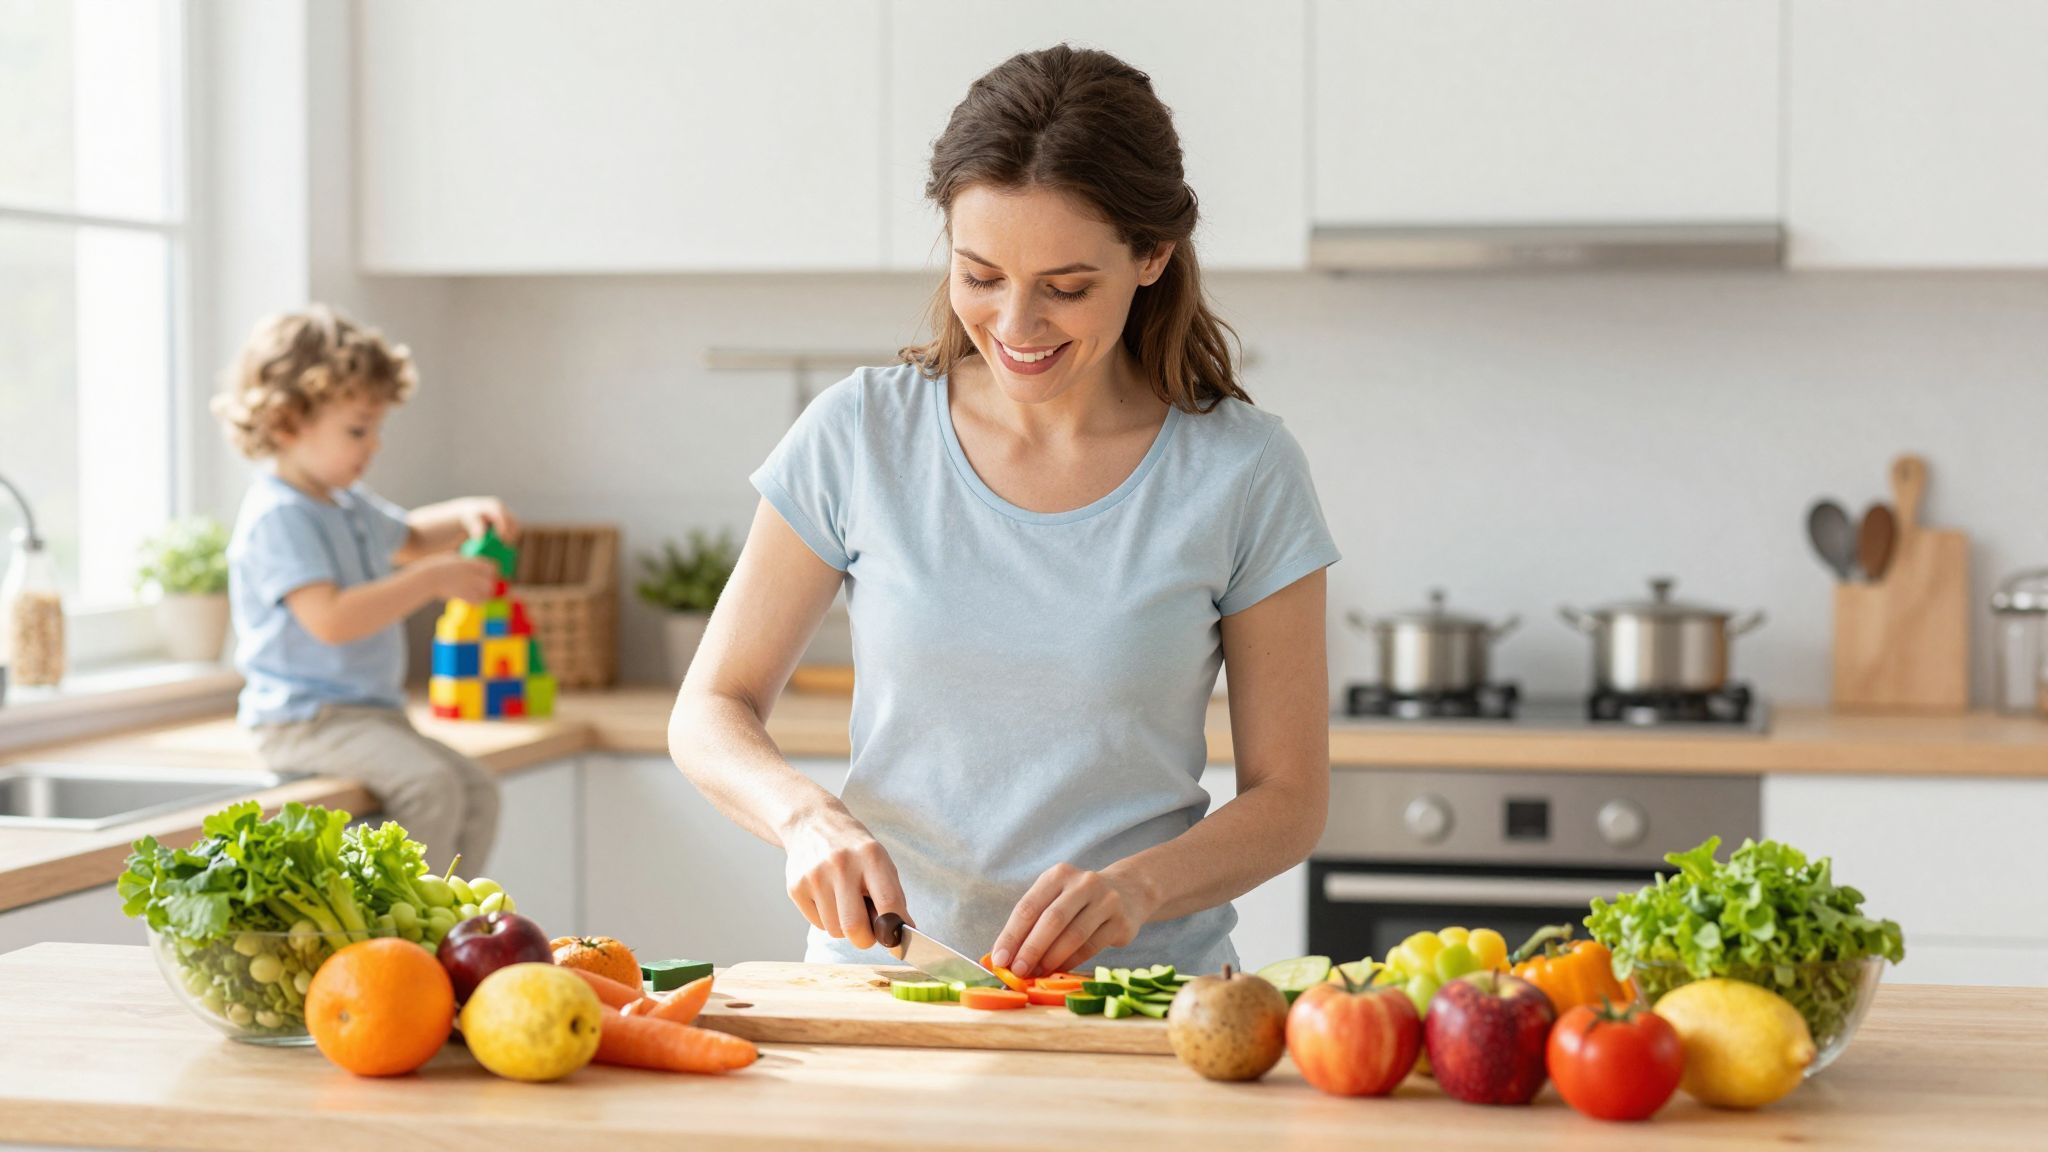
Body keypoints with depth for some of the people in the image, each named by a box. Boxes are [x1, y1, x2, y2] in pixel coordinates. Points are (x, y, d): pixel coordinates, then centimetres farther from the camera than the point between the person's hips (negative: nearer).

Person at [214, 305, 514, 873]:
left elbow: (408, 538, 36)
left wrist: (464, 515, 13)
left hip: (370, 711, 10)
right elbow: (331, 619, -29)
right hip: (305, 719, -10)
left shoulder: (347, 506, 15)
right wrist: (432, 581, -25)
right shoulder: (279, 516, -17)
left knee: (476, 786, 0)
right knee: (430, 785, -27)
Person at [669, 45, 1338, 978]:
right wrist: (808, 816, -15)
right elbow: (710, 712, 6)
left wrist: (1136, 886, -16)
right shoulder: (861, 435, 1)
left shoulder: (1243, 473, -1)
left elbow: (1288, 798, 3)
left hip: (1140, 996, -1)